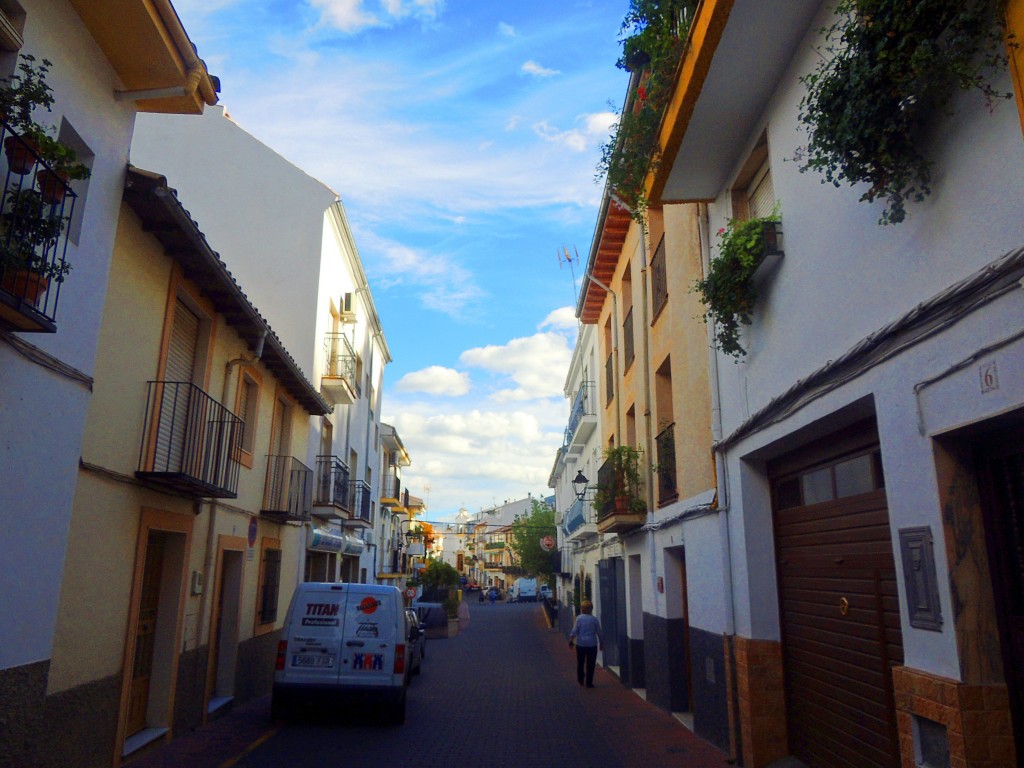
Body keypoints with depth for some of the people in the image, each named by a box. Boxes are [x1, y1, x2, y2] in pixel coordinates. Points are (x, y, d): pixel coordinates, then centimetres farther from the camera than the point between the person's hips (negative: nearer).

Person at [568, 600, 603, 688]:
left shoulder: (579, 618, -5)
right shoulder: (594, 619, -2)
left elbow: (574, 631, -9)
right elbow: (599, 632, 4)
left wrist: (571, 640, -1)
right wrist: (601, 643, 13)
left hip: (580, 644, 0)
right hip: (592, 644, 0)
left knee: (580, 662, 17)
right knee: (590, 664, 6)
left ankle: (580, 680, 26)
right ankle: (589, 683, 6)